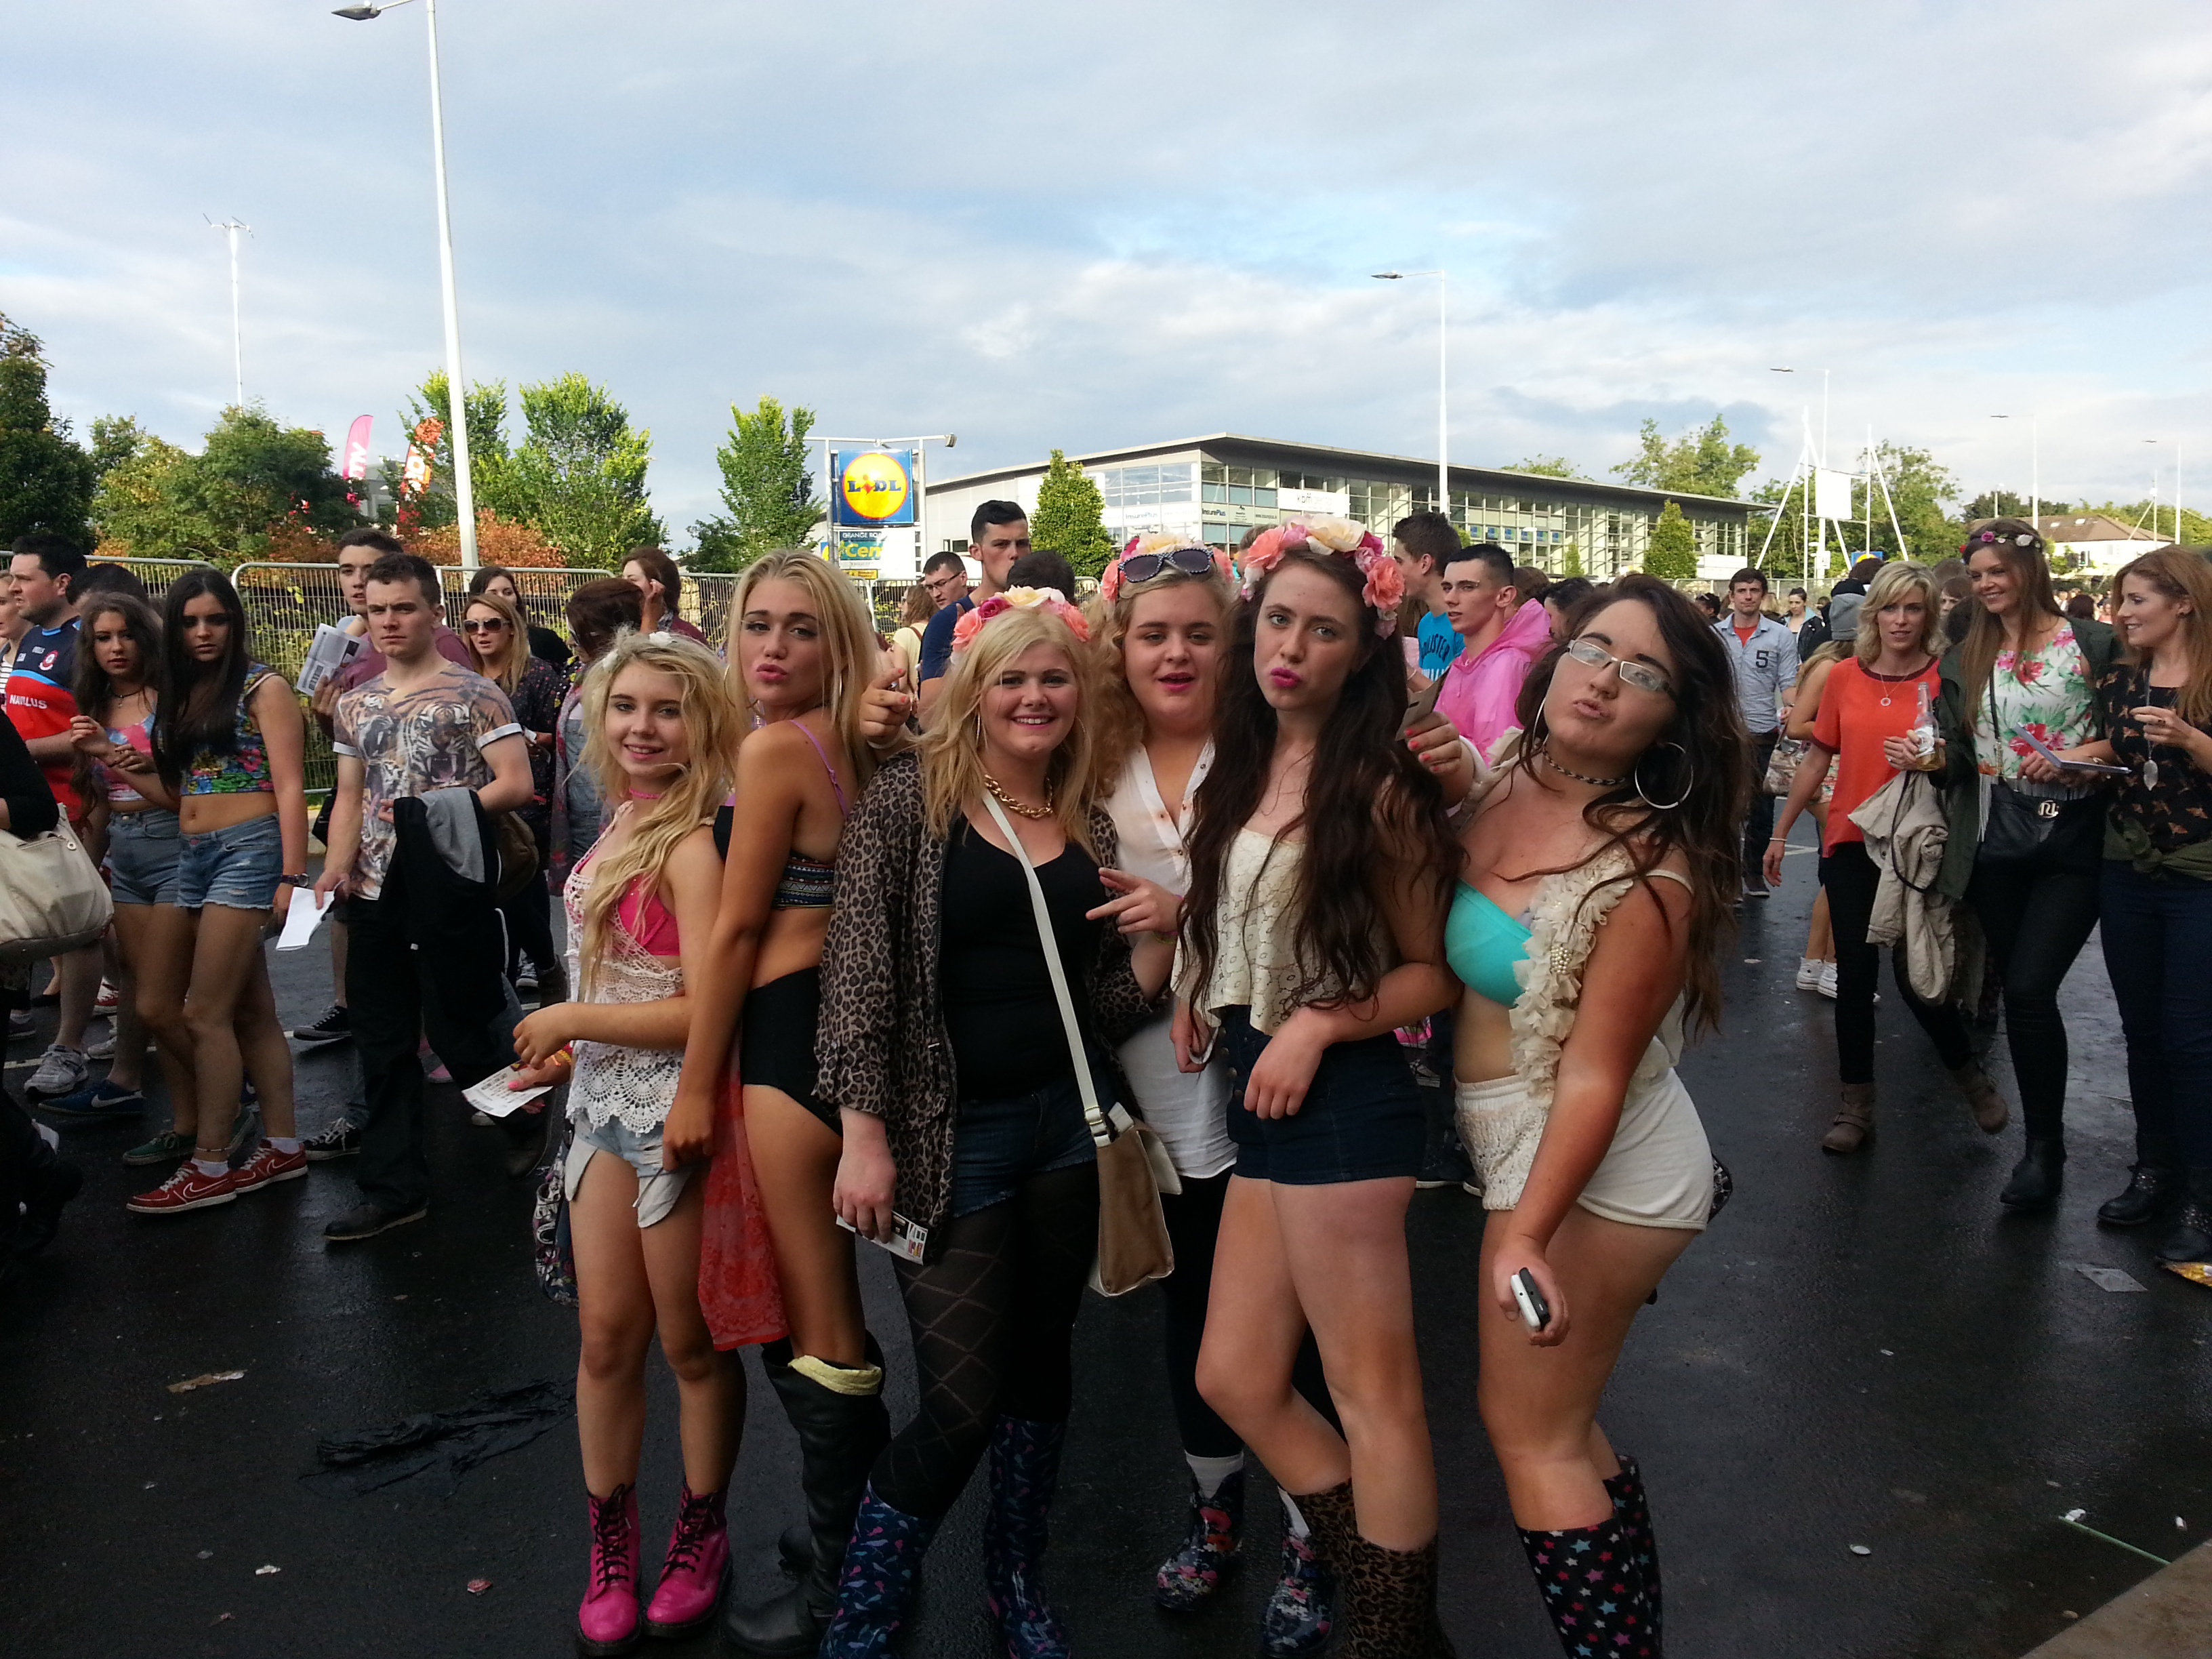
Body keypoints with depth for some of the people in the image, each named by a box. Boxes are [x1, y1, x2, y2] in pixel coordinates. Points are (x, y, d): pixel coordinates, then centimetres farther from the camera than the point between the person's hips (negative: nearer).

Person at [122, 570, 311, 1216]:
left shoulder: (263, 688, -3)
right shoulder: (180, 695, 18)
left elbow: (290, 788, -9)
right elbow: (178, 794, 15)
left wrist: (291, 876, -15)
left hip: (248, 849, -6)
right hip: (193, 857, 7)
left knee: (204, 1014, -6)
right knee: (251, 1012, 6)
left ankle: (210, 1166, 3)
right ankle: (282, 1145, 15)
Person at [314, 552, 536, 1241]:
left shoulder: (474, 694, -6)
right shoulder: (355, 704, 13)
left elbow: (515, 785, -13)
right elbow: (349, 797, 15)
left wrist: (439, 809, -19)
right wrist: (336, 867, 0)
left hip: (448, 892, -6)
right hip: (375, 893, 6)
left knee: (458, 1030, 1)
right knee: (383, 1042, 9)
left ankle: (524, 1121, 30)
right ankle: (393, 1187, 19)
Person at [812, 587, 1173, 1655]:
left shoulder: (1091, 823, 7)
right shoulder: (909, 796, -6)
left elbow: (1110, 1003, 7)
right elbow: (858, 967, -11)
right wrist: (863, 1132, -15)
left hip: (1067, 1125, 5)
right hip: (949, 1133, -4)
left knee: (1040, 1364, 16)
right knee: (961, 1401, -3)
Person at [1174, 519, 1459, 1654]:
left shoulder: (1378, 790, -11)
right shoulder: (1244, 767, 9)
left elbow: (1431, 972, -7)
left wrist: (1322, 1023, -18)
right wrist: (1193, 993, 7)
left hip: (1342, 1099, -8)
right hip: (1263, 1101, 8)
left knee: (1371, 1389, 5)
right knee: (1235, 1379, 14)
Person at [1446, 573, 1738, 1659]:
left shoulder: (1646, 870, -23)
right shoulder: (1500, 787, -1)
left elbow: (1595, 1072, -23)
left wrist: (1526, 1234, -27)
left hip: (1589, 1163, -8)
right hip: (1511, 1140, 8)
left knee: (1528, 1429, 4)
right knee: (1561, 1421, 21)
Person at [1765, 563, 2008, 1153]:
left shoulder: (1945, 680, -5)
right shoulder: (1843, 677, 3)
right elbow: (1818, 758, 11)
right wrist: (1781, 832, 13)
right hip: (1850, 843, 3)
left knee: (1914, 975, -2)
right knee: (1854, 975, 7)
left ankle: (1970, 1075, 27)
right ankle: (1856, 1107, 18)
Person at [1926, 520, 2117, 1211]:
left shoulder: (2092, 643, -2)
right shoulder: (1965, 659, 11)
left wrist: (2077, 759, -18)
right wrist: (1937, 757, -9)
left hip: (2073, 844, -4)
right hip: (1998, 847, 4)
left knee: (2030, 989, -13)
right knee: (2020, 991, 10)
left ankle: (2044, 1147, 2)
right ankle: (2042, 1140, 23)